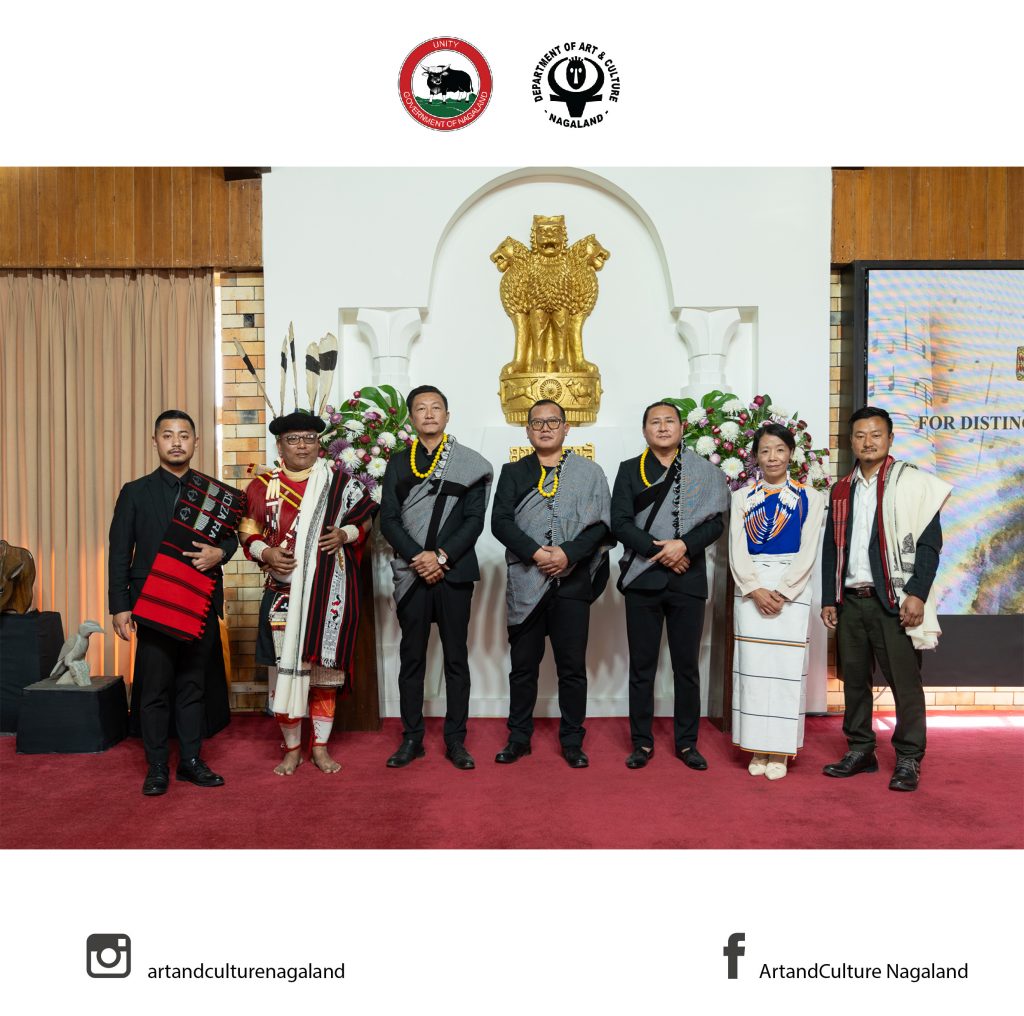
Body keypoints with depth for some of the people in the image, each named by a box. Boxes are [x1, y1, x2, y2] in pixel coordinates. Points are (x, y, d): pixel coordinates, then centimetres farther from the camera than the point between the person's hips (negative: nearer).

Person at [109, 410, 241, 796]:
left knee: (193, 686, 10)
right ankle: (157, 767, 16)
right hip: (152, 605, -2)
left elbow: (231, 536, 13)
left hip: (201, 605, 2)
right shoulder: (135, 492, 3)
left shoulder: (214, 493, 7)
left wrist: (219, 552, -11)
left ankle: (191, 760, 21)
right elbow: (119, 553, 0)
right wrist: (120, 607, -6)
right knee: (154, 689, 3)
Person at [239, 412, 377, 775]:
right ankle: (291, 748, 20)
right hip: (284, 592, 0)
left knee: (324, 664, 7)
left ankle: (320, 746, 22)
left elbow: (364, 519, 10)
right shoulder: (263, 485, 4)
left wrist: (345, 535, -10)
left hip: (329, 591, 0)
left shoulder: (338, 481, 3)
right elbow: (249, 533, 9)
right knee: (285, 666, 2)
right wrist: (266, 553, -11)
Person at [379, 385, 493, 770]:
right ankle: (412, 738, 19)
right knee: (412, 658, 8)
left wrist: (442, 556, -14)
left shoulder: (469, 463, 3)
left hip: (454, 572, -1)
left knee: (456, 658, 5)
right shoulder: (398, 463, 9)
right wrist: (418, 558, -13)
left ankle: (455, 740, 15)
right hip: (412, 573, 2)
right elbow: (388, 520, 1)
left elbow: (474, 519, -3)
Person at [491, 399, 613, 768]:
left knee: (572, 665, 5)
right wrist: (534, 552, -14)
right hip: (526, 582, 1)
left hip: (572, 581, -1)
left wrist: (568, 553, -15)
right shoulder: (513, 472, 10)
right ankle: (519, 738, 23)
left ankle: (572, 741, 18)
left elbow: (601, 524, -1)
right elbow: (501, 522, 0)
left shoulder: (589, 472, 7)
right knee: (523, 664, 9)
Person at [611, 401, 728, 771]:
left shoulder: (703, 472, 7)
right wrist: (657, 549, -14)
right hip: (642, 579, 0)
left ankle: (686, 742, 21)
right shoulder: (629, 470, 6)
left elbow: (716, 522, 0)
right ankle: (642, 742, 17)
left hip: (688, 578, 1)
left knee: (687, 665, 8)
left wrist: (684, 545, -16)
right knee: (641, 665, 6)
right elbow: (620, 522, -3)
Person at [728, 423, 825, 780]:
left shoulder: (810, 497, 4)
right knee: (752, 666, 2)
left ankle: (780, 751, 9)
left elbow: (808, 552, -3)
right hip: (751, 591, 2)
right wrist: (756, 590, -11)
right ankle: (757, 749, 12)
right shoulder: (742, 498, 8)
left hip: (791, 590, -1)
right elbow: (736, 551, 1)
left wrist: (781, 592, -12)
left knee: (785, 668, -1)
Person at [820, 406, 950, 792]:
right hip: (849, 600, 5)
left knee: (904, 681, -1)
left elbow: (929, 542, -6)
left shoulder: (912, 482, 0)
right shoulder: (842, 490, 14)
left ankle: (909, 760, 11)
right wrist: (829, 599, 10)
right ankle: (860, 751, 23)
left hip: (893, 600, -5)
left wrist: (917, 594, -14)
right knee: (854, 678, 11)